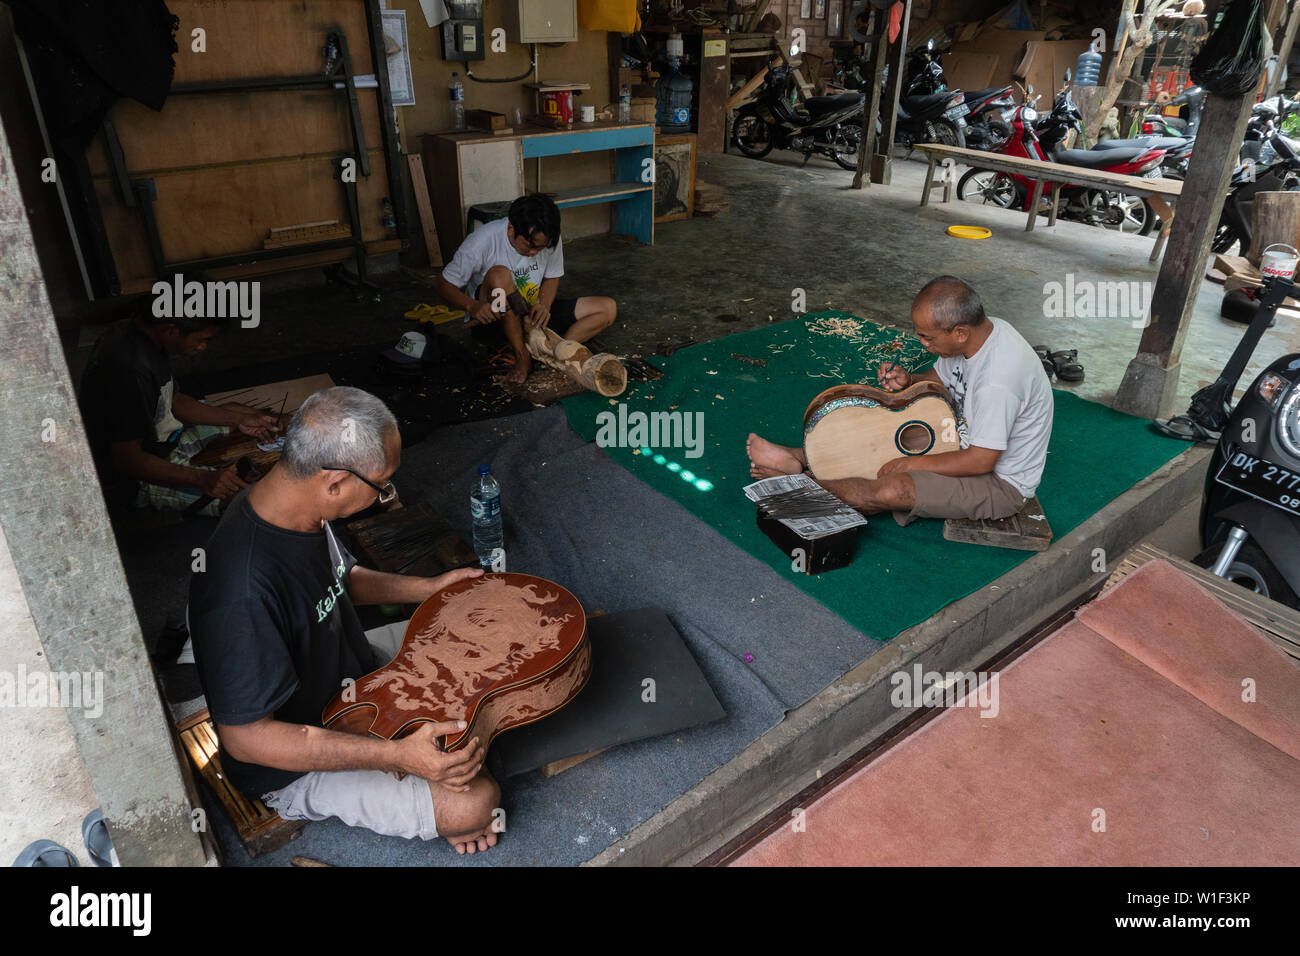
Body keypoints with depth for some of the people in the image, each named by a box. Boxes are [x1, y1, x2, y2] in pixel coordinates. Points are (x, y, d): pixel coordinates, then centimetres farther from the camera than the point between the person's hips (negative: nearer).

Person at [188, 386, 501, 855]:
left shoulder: (299, 508, -10)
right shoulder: (244, 593, -39)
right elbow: (244, 737, -33)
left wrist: (431, 587, 1)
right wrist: (396, 755, -38)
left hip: (351, 680, 9)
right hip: (294, 762, -8)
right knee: (475, 801, -19)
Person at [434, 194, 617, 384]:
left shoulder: (550, 240, -11)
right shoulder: (482, 241, -21)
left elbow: (552, 277, 6)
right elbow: (444, 284, -13)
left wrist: (543, 306, -17)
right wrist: (472, 305, -33)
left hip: (532, 313, 4)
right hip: (494, 317, -4)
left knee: (608, 308, -8)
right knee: (499, 274, -38)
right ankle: (522, 356, -25)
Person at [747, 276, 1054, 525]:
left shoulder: (998, 379, -36)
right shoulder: (977, 330, -7)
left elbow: (980, 462, -29)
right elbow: (939, 379, 11)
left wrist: (911, 464, -20)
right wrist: (907, 380, -11)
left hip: (1002, 481, -9)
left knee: (891, 490, -24)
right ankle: (797, 457, 9)